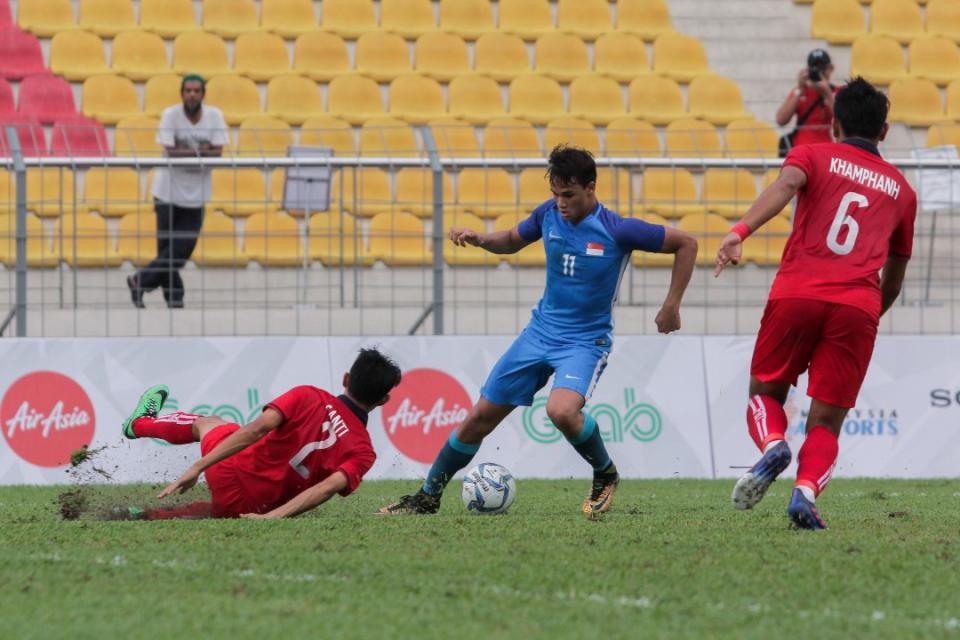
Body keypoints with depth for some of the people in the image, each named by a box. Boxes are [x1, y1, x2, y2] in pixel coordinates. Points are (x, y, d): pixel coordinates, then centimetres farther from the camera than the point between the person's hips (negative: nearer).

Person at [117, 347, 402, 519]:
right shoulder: (364, 452, -9)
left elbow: (258, 428, -21)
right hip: (258, 505, 0)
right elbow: (328, 487, -25)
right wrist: (271, 517, -28)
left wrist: (198, 467, -22)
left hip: (229, 476, 0)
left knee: (206, 422, 33)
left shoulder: (308, 397, -11)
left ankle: (140, 423, 58)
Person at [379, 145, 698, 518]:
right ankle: (428, 497, 20)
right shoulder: (549, 214, -4)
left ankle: (606, 476, -5)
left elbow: (686, 243, -10)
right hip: (541, 330, 5)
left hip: (586, 340, -5)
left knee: (562, 411, -33)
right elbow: (513, 240, 17)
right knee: (480, 417, 5)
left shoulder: (618, 231, -19)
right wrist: (479, 239, -4)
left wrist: (671, 306, -10)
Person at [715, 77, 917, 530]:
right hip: (859, 307, 1)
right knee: (826, 421, 6)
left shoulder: (814, 156, 16)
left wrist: (741, 231, -24)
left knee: (765, 392, 17)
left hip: (797, 293, -1)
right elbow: (894, 279, 31)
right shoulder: (900, 190, 25)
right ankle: (806, 489, -22)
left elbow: (784, 186, -9)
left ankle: (773, 446, -15)